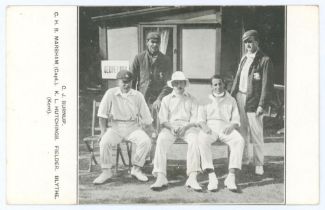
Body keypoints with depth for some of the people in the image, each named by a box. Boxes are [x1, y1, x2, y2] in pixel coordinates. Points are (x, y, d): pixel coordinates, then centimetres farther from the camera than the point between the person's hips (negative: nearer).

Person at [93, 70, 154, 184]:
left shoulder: (138, 95, 5)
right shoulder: (111, 93, 0)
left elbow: (146, 117, 8)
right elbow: (102, 114, 2)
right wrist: (103, 131, -5)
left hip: (133, 127, 1)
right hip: (115, 126, -1)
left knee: (146, 141, -26)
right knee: (104, 142, -30)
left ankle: (136, 168, -10)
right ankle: (106, 171, -12)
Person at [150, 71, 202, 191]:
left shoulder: (191, 99, 18)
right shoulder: (166, 99, 19)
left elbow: (195, 119, 8)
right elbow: (163, 119, 9)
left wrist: (185, 127, -13)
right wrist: (171, 127, -12)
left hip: (187, 126, 0)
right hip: (170, 126, 1)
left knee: (195, 139, -35)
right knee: (161, 140, -33)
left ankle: (192, 177, -40)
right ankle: (161, 177, -36)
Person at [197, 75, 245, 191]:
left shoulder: (231, 100, 22)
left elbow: (236, 120, 14)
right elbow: (200, 118, 12)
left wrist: (231, 126, -11)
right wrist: (204, 126, -12)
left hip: (226, 128, 1)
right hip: (210, 127, 0)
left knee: (239, 140, -33)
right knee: (202, 140, -37)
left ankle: (231, 177, -38)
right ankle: (212, 177, -40)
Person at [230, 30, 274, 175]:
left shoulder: (265, 60, -7)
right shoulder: (244, 58, 14)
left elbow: (267, 85, -11)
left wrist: (262, 105, -16)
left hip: (253, 101, -6)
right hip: (239, 98, 6)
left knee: (256, 133, -1)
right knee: (241, 132, 12)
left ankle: (258, 164, 9)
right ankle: (244, 160, 25)